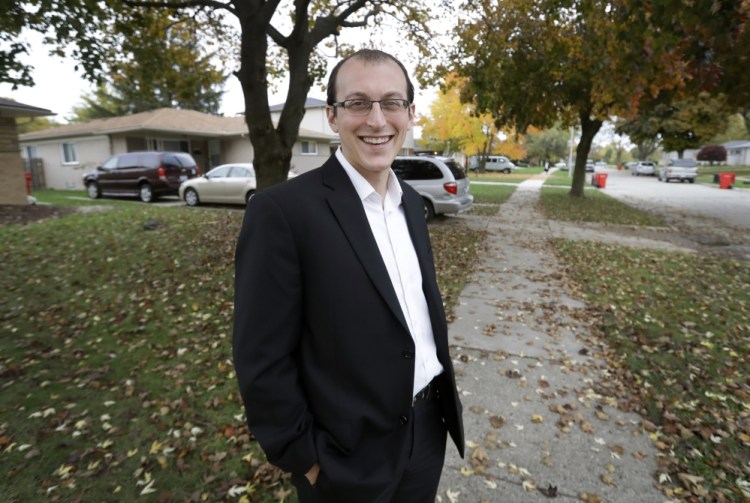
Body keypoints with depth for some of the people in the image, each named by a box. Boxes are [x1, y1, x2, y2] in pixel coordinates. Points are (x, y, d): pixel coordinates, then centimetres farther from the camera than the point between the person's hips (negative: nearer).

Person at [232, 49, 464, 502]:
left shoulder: (412, 202, 1)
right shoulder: (282, 210, -22)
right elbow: (263, 360, -18)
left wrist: (443, 395, 12)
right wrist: (306, 459, -11)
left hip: (429, 426, 6)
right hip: (350, 457, -6)